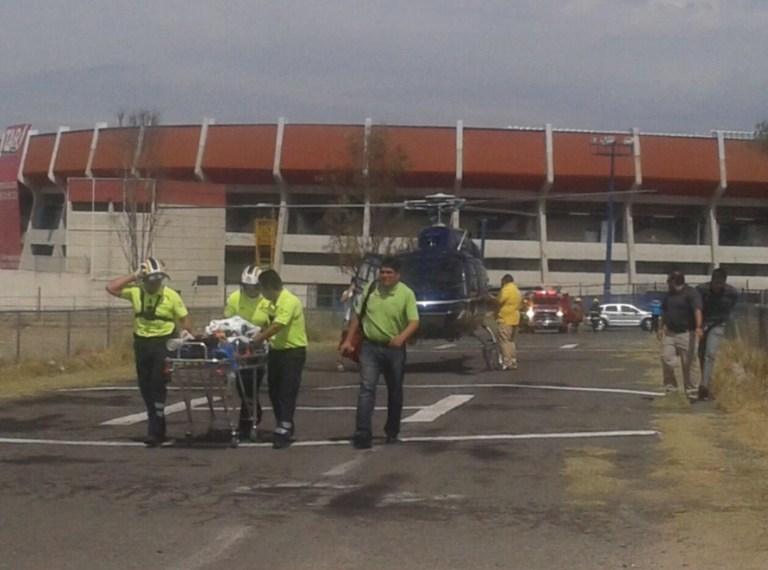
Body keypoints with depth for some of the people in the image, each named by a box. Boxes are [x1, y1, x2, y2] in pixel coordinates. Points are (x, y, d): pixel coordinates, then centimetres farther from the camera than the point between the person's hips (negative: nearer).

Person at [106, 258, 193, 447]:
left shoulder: (171, 296, -5)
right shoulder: (135, 292, 2)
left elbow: (184, 318, 0)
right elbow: (111, 288, -4)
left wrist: (186, 330, -17)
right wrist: (133, 276, -6)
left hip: (163, 344, -4)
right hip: (142, 344, 4)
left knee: (158, 388, -8)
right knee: (146, 388, 10)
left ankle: (155, 432, -7)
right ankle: (157, 428, 23)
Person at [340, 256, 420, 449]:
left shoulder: (406, 294, -8)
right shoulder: (369, 289, 0)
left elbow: (414, 322, -15)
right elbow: (357, 316, 11)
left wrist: (402, 337, -34)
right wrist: (348, 340, 7)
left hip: (394, 349, -1)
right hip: (370, 347, 1)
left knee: (395, 392, 12)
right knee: (366, 388, -11)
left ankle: (392, 431, 28)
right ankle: (362, 433, -15)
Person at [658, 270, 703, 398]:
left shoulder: (691, 293, -10)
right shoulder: (669, 295, 15)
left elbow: (697, 310, -24)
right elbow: (664, 313, 25)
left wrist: (698, 327, -38)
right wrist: (660, 328, 18)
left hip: (686, 334, -6)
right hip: (669, 333, 6)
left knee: (688, 364, -1)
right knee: (666, 360, -5)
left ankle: (691, 390, 10)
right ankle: (670, 388, 7)